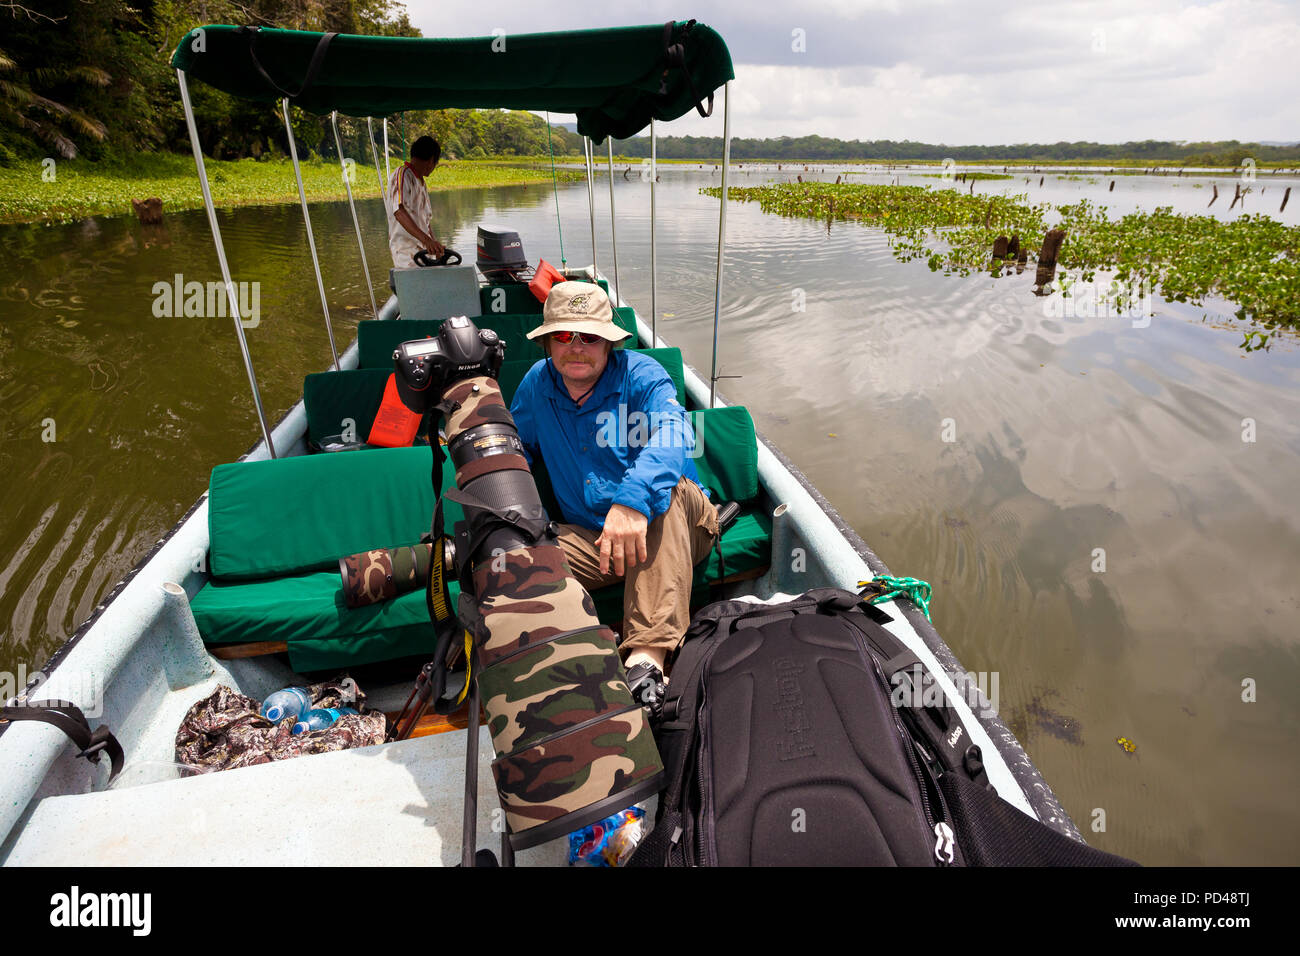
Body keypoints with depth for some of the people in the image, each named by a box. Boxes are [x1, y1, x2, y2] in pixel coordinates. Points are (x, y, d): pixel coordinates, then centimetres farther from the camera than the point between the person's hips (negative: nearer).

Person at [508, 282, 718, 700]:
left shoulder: (640, 374, -10)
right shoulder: (537, 383, 6)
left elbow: (673, 434, -31)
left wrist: (634, 497, -51)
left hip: (665, 530, -3)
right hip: (589, 538, 4)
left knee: (666, 491, -37)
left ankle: (647, 658, -49)